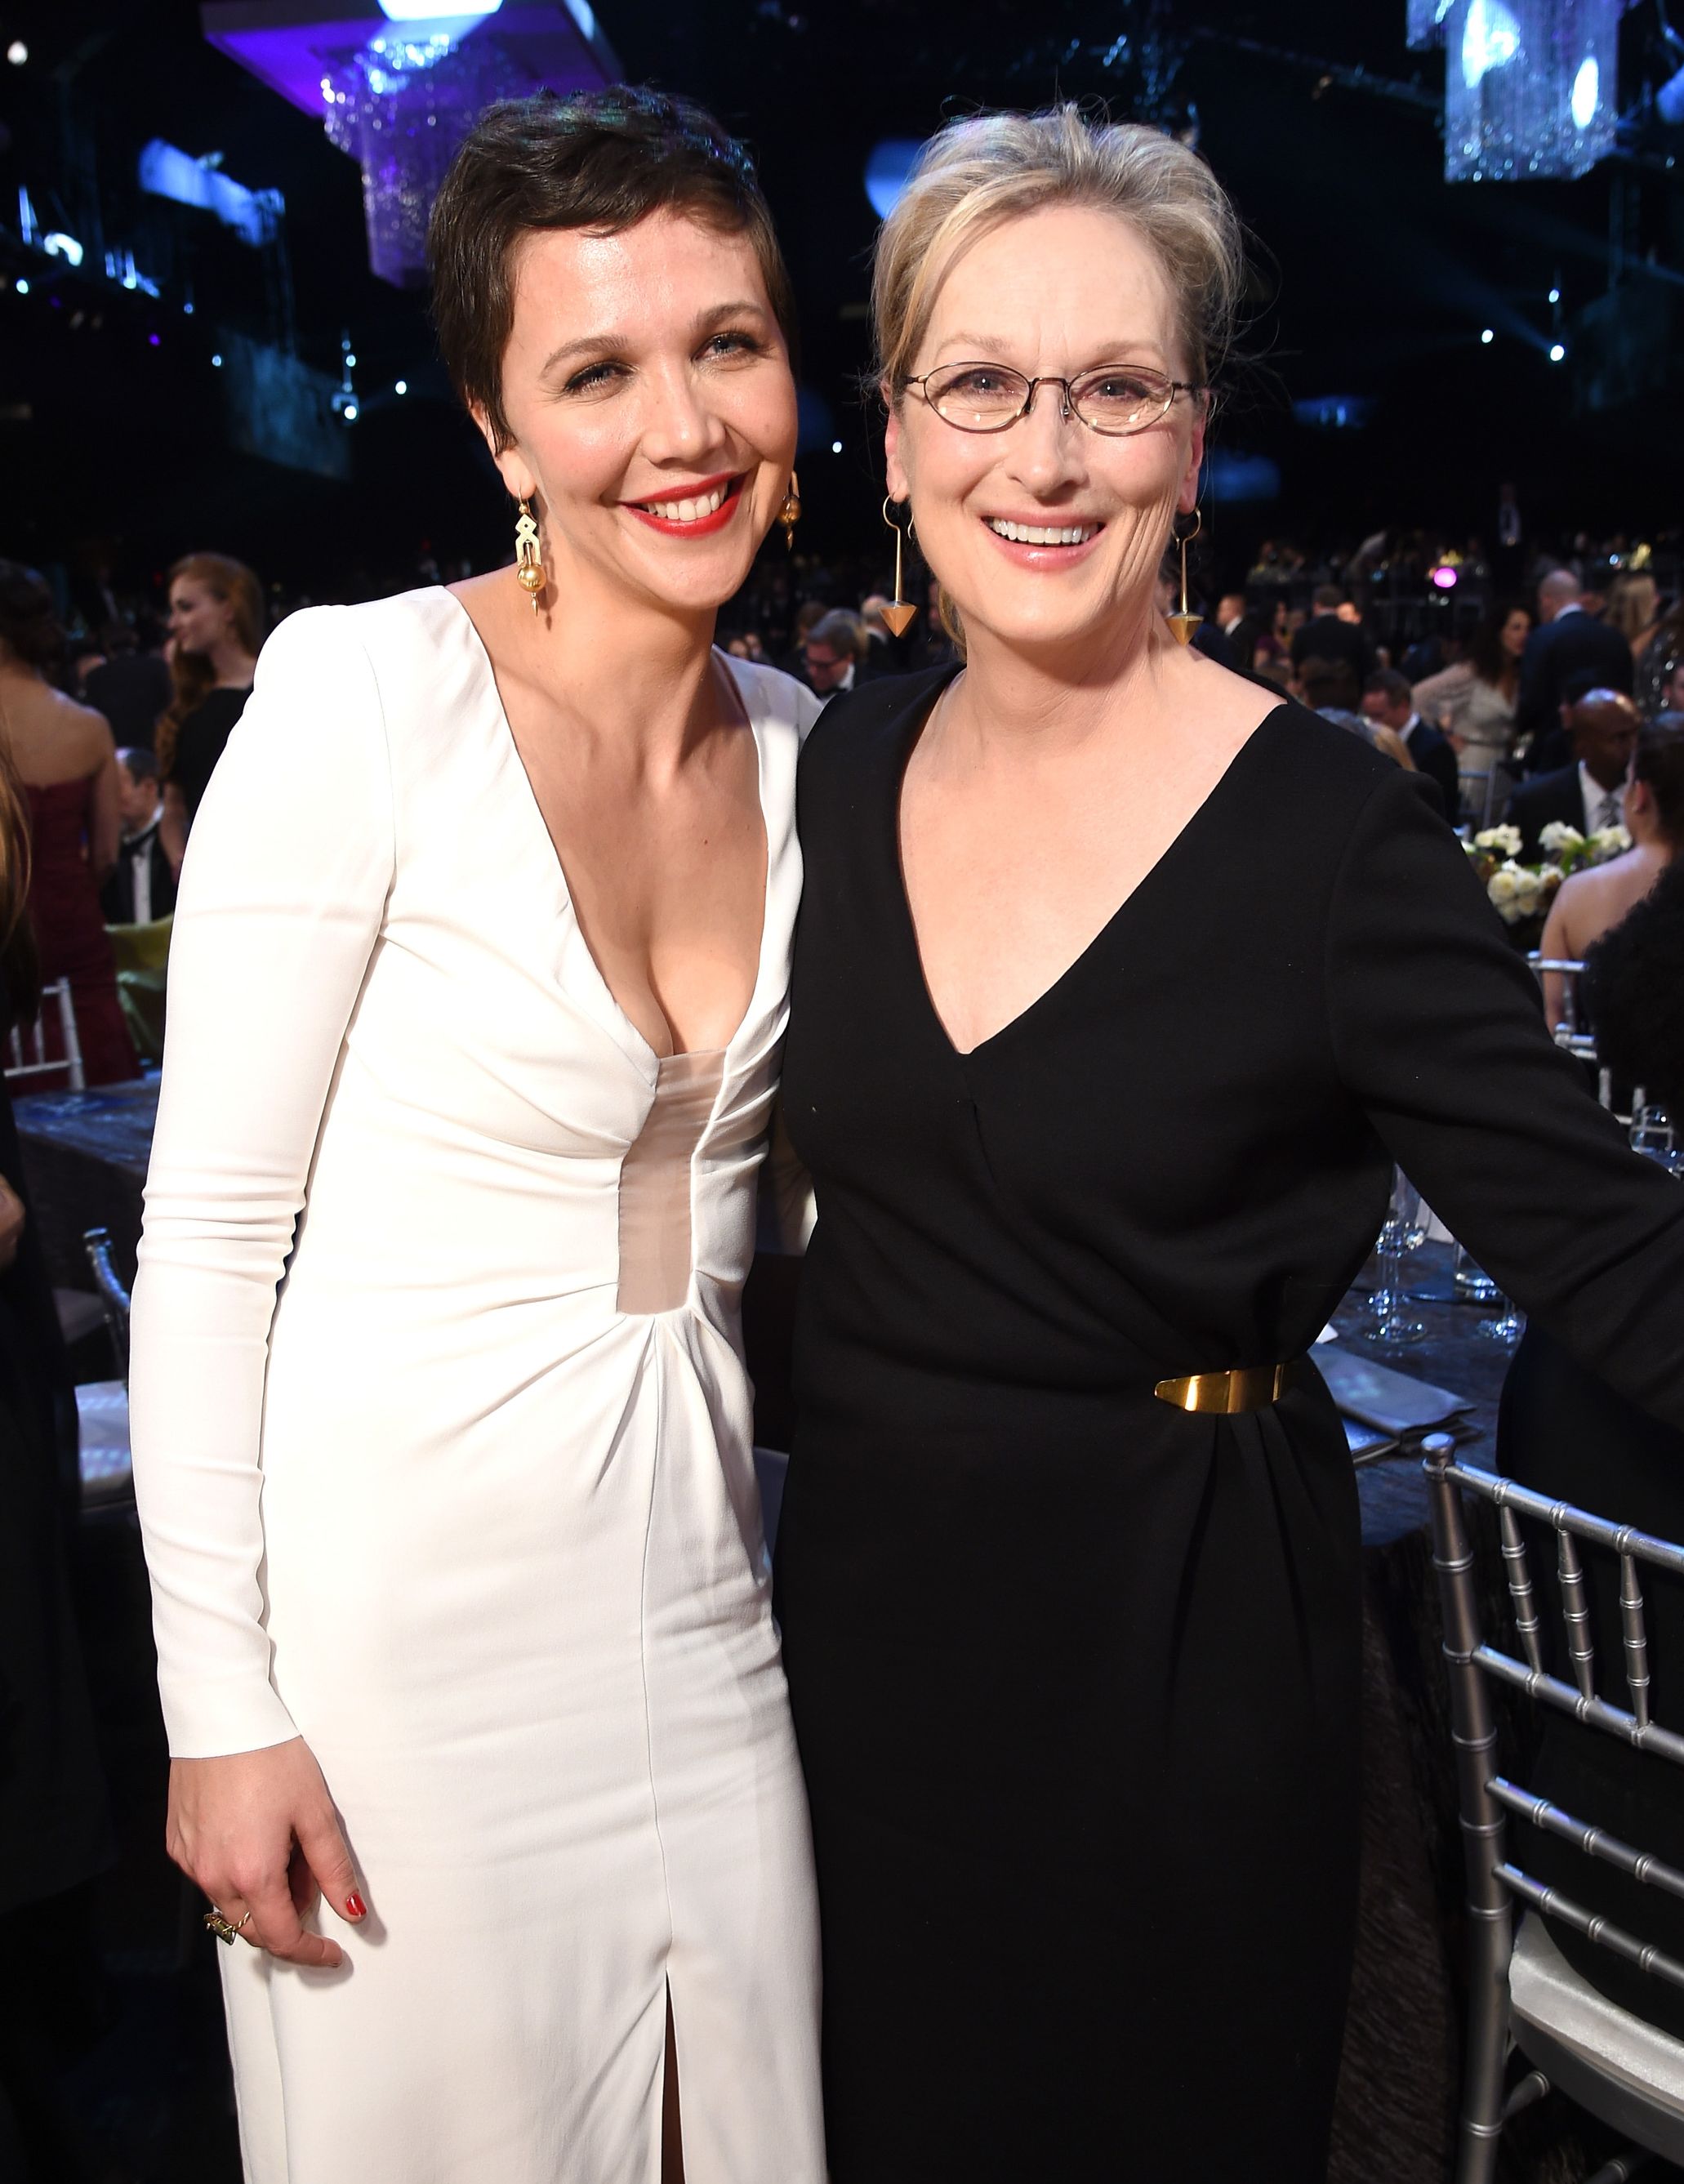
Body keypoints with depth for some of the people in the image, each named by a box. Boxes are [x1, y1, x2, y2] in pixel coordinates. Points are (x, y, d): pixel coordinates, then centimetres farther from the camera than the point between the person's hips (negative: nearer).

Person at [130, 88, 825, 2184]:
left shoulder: (798, 747, 3)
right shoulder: (363, 695, -15)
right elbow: (207, 1226, -13)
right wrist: (222, 1705, -12)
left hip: (698, 1595, 6)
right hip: (402, 1595, -5)